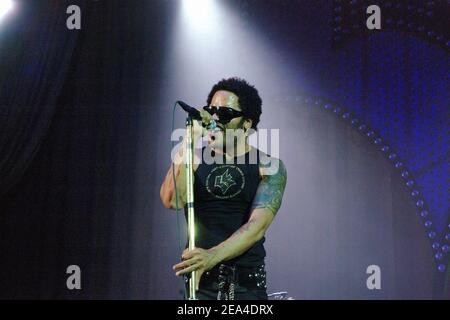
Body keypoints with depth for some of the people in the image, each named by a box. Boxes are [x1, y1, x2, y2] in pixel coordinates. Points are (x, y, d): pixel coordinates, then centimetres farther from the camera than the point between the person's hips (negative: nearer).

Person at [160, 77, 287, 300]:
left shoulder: (268, 167, -2)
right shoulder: (196, 158, 4)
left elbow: (258, 225, -15)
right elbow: (172, 201, -13)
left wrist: (213, 256, -30)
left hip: (247, 284, 0)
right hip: (201, 281, 1)